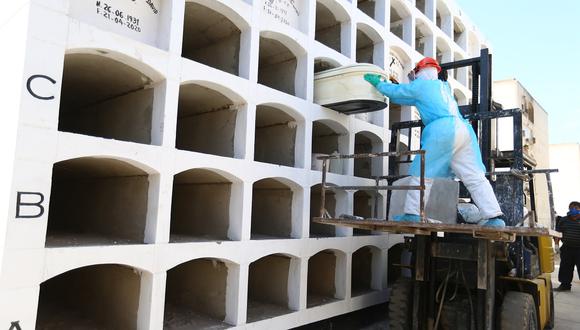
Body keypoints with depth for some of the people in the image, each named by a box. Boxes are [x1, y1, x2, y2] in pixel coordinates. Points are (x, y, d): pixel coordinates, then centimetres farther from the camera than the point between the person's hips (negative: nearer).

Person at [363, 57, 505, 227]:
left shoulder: (420, 85, 11)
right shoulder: (444, 86, 30)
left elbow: (395, 92, 19)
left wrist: (378, 83, 33)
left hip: (442, 130, -7)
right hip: (463, 129, 7)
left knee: (423, 173, 2)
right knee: (475, 177, 3)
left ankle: (412, 213, 3)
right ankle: (495, 216, -2)